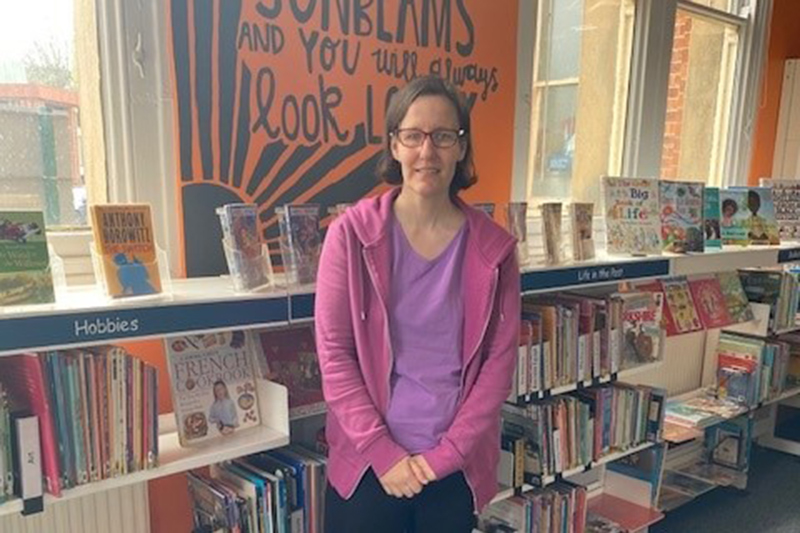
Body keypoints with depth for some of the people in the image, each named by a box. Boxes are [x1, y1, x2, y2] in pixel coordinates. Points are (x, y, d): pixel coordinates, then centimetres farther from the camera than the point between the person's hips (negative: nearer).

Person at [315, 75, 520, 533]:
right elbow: (334, 354, -8)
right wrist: (383, 452, -11)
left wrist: (445, 455, -8)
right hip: (367, 461, -1)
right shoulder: (351, 234, -8)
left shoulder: (494, 249, -3)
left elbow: (500, 362, -3)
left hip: (458, 466, 2)